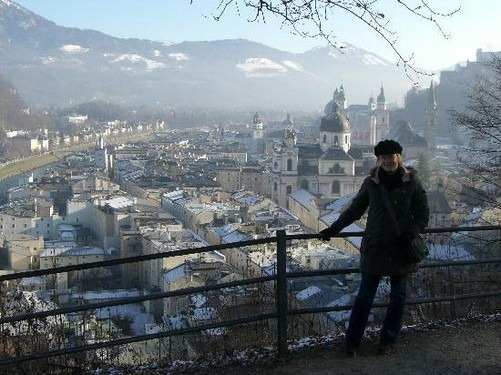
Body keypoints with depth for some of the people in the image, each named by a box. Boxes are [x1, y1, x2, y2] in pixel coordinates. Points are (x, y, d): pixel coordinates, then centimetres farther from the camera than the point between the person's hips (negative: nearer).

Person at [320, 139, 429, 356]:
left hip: (401, 250, 0)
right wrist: (333, 229, 4)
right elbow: (354, 210, 9)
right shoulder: (371, 183, -2)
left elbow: (423, 215, 2)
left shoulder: (412, 183, -4)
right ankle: (351, 342, 13)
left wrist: (410, 234, -14)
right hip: (374, 249, 0)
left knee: (398, 297, 10)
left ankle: (388, 341, 26)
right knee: (365, 296, 3)